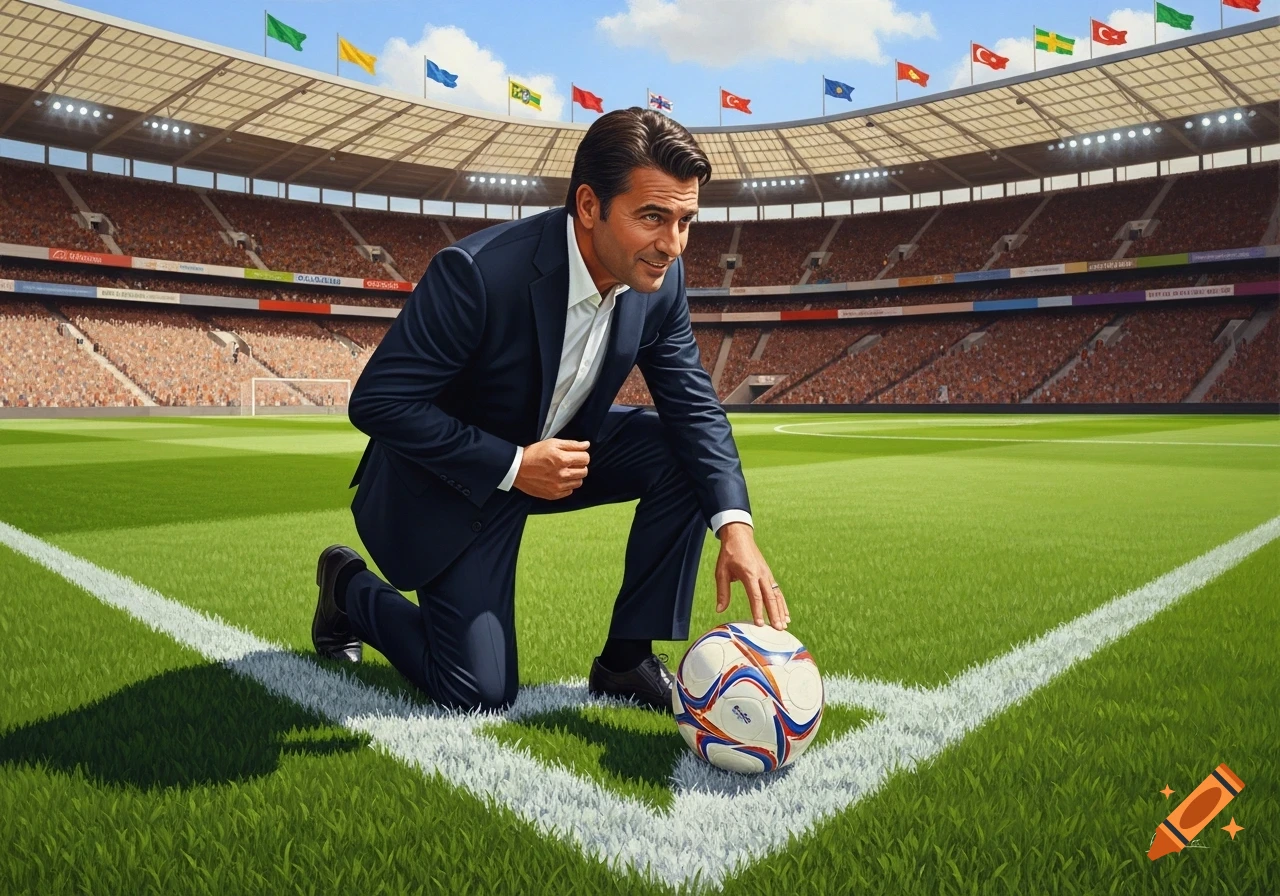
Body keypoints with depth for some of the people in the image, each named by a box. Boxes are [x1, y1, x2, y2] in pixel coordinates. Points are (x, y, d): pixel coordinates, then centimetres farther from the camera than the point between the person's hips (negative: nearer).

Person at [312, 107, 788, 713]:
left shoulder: (661, 279, -14)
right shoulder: (477, 272, -32)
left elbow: (695, 406, -9)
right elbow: (376, 401, -26)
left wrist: (735, 526, -23)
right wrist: (512, 467, -30)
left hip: (559, 447, 6)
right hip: (452, 477, -5)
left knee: (685, 457, -16)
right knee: (480, 695, -5)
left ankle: (627, 659, -1)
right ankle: (350, 587, 22)